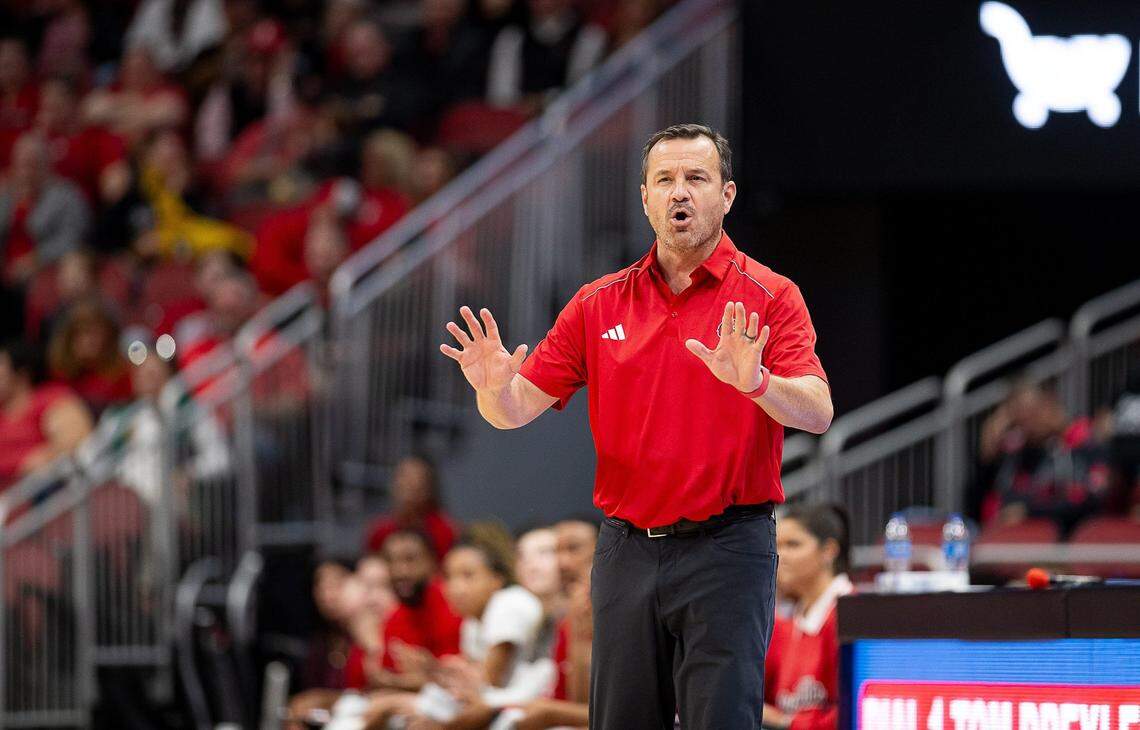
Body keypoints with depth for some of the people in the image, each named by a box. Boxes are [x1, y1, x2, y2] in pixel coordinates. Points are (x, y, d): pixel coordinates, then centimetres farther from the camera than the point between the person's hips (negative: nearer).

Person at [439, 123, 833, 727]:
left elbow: (816, 413, -13)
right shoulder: (599, 304, 10)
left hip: (726, 547, -4)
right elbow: (519, 408, 9)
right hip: (627, 549, 4)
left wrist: (756, 382, -34)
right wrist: (495, 388, -16)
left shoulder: (768, 297, -1)